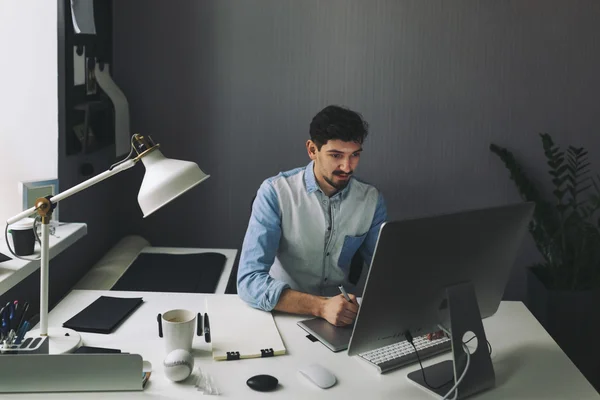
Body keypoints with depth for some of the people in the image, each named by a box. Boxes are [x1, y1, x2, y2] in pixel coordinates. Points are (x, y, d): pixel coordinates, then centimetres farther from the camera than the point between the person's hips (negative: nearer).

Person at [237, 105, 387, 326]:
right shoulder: (276, 193, -12)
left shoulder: (371, 200, 0)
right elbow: (249, 280, -20)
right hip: (286, 313, -3)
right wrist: (321, 306, -33)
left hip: (345, 313, 3)